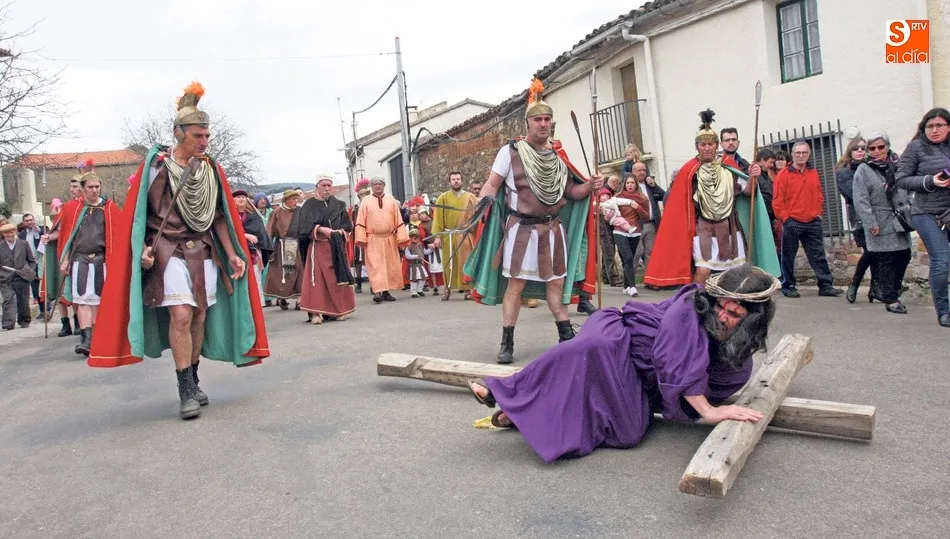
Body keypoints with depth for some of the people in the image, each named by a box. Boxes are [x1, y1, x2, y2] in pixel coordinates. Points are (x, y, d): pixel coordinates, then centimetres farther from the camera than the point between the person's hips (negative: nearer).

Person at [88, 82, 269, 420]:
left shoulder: (211, 169, 7)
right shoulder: (155, 165, -3)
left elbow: (220, 217, 10)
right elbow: (137, 213, 0)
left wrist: (232, 253, 3)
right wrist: (144, 248, -12)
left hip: (205, 253, 4)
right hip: (169, 252, -4)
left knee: (200, 317, 6)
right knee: (180, 316, -14)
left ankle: (192, 383, 20)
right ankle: (186, 391, -6)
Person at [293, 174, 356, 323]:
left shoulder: (339, 205, 13)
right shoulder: (309, 205, 4)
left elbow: (347, 225, 13)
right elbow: (304, 226, -5)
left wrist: (340, 232, -7)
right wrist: (321, 229, -17)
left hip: (337, 247, 3)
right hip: (318, 247, -3)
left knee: (338, 277, 1)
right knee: (317, 278, -10)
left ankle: (338, 310, 9)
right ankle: (316, 313, -11)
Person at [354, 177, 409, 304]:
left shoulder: (391, 200, 8)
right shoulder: (366, 201, 5)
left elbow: (398, 220, 5)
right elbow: (360, 222, 1)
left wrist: (401, 238, -3)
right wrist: (361, 240, -9)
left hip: (389, 239, 2)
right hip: (372, 240, -2)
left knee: (390, 266, 5)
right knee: (375, 266, -8)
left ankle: (386, 291, 15)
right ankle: (377, 292, -14)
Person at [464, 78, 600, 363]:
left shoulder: (558, 154, 9)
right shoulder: (511, 151, -4)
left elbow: (570, 191, 13)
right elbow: (492, 184, -5)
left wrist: (589, 186, -4)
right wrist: (484, 201, -23)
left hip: (554, 228, 5)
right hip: (521, 228, -4)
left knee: (557, 282, 11)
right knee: (516, 284, -4)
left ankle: (567, 337, 23)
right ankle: (507, 343, 4)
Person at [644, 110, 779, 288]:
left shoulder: (728, 166, 2)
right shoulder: (689, 171, -8)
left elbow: (746, 190, 2)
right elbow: (678, 201, -6)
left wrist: (752, 178, -18)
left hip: (729, 226, 4)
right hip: (703, 227, -4)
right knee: (702, 271, -14)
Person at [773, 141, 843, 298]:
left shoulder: (814, 173, 11)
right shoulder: (783, 175, -5)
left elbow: (819, 196, 19)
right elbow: (777, 200, -7)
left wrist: (818, 213, 8)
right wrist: (785, 218, -11)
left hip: (813, 222, 4)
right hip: (791, 223, -4)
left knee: (818, 255, 7)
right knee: (788, 257, 4)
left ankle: (826, 285, 13)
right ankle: (788, 286, 14)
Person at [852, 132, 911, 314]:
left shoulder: (897, 166, 11)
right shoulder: (863, 170, -5)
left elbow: (907, 189, 16)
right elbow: (860, 200, -12)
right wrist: (871, 223, -18)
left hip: (899, 222, 6)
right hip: (881, 224, -6)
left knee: (904, 257, 8)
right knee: (886, 261, -4)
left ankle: (878, 291, 22)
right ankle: (890, 299, 3)